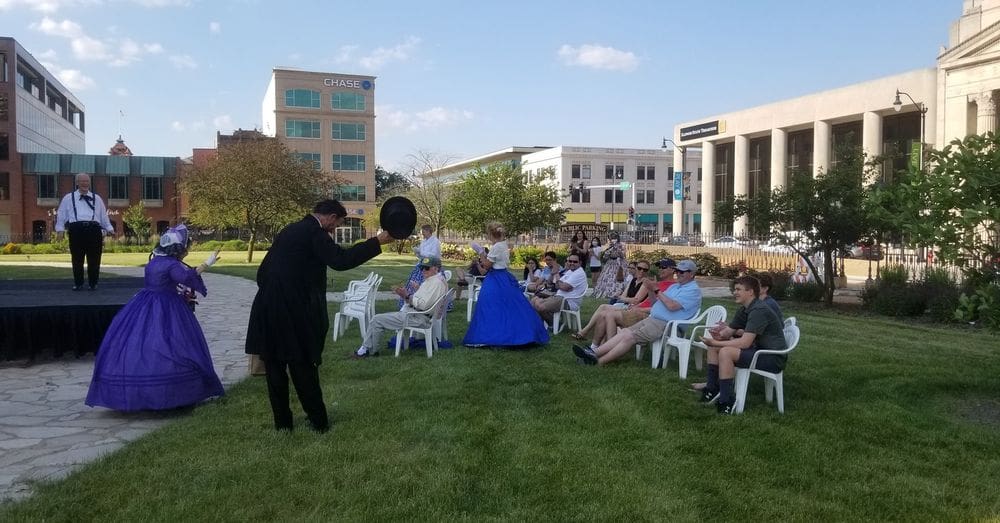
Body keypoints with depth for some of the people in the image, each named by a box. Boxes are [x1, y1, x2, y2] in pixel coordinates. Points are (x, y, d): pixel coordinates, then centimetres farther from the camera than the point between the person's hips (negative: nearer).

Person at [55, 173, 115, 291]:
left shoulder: (96, 198, 19)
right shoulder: (68, 198, 15)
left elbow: (104, 215, 19)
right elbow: (61, 214, 14)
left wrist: (109, 229, 11)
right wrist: (60, 230, 5)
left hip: (94, 229, 1)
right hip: (76, 229, -1)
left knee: (94, 259, 0)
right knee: (77, 259, 1)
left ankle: (93, 283, 10)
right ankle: (78, 283, 12)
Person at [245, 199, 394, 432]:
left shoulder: (289, 230, 17)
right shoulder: (314, 232, -8)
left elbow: (264, 269, 20)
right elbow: (340, 260, -22)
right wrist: (377, 242, -20)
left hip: (267, 310, 7)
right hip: (293, 312, -7)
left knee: (275, 368, 12)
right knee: (304, 367, 4)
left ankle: (282, 422, 20)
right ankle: (319, 422, 15)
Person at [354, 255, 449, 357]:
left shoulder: (437, 282, -15)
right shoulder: (430, 280, 19)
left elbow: (423, 304, -23)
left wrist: (407, 296, -14)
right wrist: (404, 295, 2)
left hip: (417, 318, -11)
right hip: (412, 313, 11)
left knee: (377, 320, -11)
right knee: (377, 318, 11)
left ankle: (371, 351, 4)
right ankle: (365, 348, 14)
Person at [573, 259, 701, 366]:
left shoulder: (693, 290, -6)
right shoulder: (674, 286, 23)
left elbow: (672, 306, -19)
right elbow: (656, 304, 22)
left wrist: (657, 291, -9)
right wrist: (652, 291, 2)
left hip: (664, 324, -9)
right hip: (652, 318, 9)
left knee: (629, 337, -21)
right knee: (625, 331, -10)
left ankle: (599, 361, -23)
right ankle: (594, 352, -20)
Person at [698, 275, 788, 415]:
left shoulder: (759, 311, -22)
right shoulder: (744, 310, 9)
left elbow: (745, 343, -28)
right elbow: (729, 332, 11)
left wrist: (716, 343, -24)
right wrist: (719, 334, -13)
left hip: (774, 358, -10)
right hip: (759, 350, 10)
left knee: (725, 352, -28)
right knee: (714, 347, 7)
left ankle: (726, 402, -19)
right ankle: (712, 388, 11)